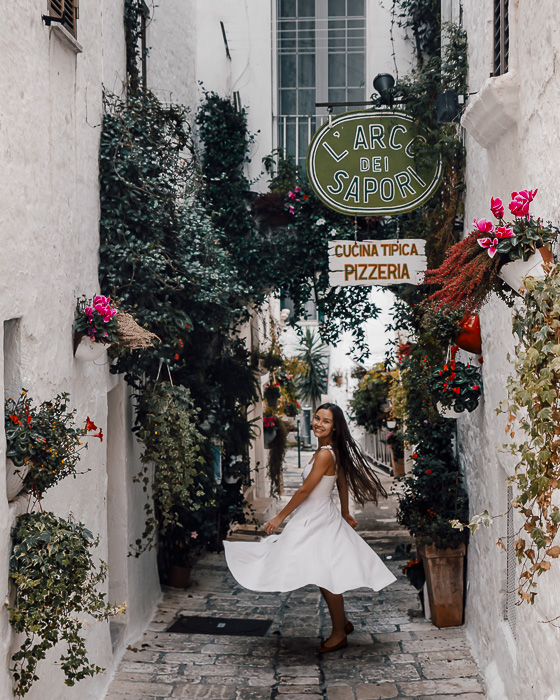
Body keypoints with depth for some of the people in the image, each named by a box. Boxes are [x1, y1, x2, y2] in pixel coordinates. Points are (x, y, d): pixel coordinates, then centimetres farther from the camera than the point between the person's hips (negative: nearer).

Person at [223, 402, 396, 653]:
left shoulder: (324, 454, -23)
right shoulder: (333, 452, 6)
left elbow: (305, 490, -20)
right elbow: (343, 484, 16)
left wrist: (280, 517, -13)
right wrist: (345, 514, 26)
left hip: (317, 519, -10)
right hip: (316, 517, 10)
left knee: (326, 578, 0)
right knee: (324, 576, 18)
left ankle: (339, 633, 11)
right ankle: (343, 622, 29)